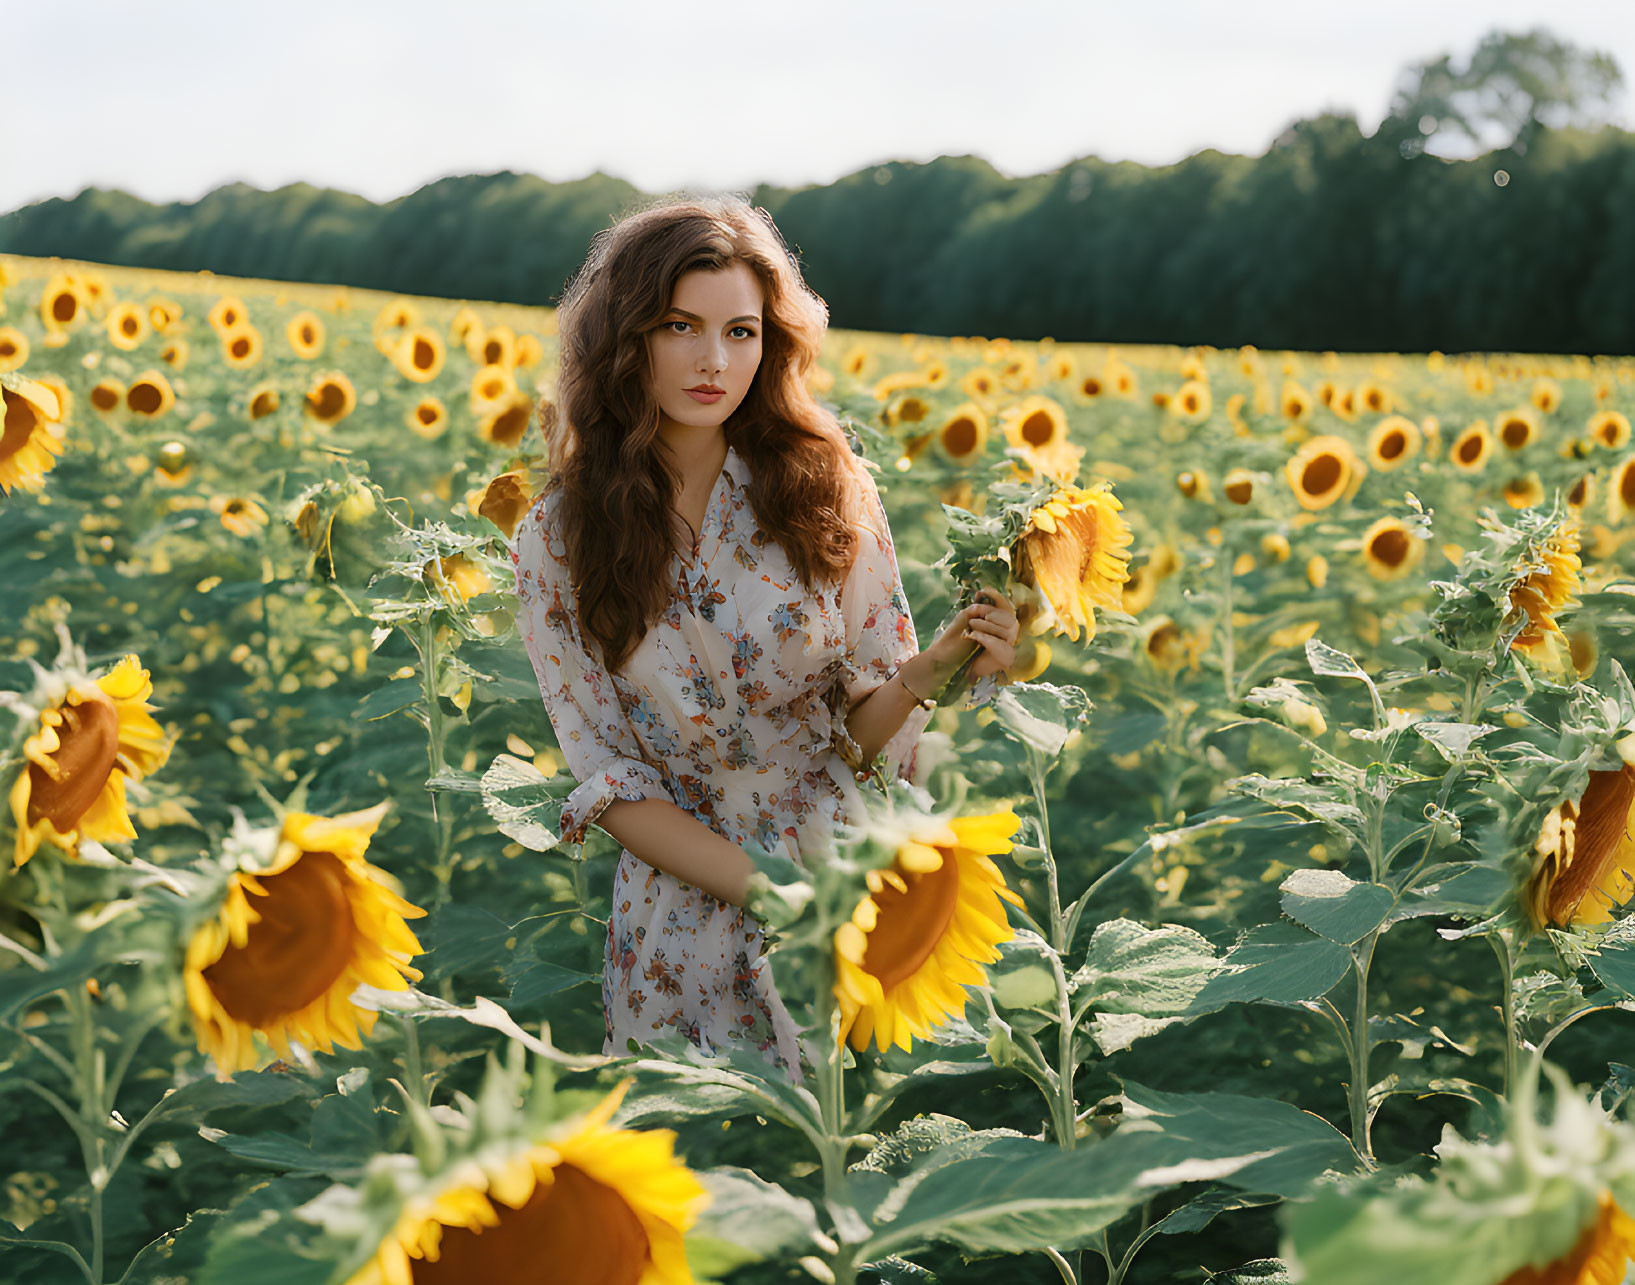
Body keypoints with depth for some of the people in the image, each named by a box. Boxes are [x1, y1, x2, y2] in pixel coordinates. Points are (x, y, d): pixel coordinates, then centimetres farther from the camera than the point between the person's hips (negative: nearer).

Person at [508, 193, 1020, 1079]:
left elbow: (865, 723, -3)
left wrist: (934, 667, -25)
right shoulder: (557, 540, -6)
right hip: (683, 911, 0)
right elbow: (605, 776, -5)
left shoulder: (822, 489, -6)